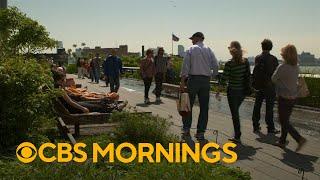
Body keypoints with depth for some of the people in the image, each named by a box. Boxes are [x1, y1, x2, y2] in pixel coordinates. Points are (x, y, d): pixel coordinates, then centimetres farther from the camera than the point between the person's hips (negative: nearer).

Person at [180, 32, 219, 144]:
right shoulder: (209, 50, 8)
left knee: (188, 106, 9)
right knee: (204, 108, 6)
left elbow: (185, 66, -6)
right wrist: (212, 76, 15)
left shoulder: (191, 49, 1)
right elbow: (216, 66, 3)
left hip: (193, 79, -2)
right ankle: (200, 134, 9)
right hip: (206, 80, 2)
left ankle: (186, 131, 12)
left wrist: (182, 81, -6)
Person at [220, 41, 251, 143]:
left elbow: (223, 79, -16)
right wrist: (246, 86, 16)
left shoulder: (229, 64, -17)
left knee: (235, 113, 6)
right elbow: (248, 76, 4)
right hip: (243, 91, 5)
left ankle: (237, 137, 11)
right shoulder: (246, 62, -2)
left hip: (232, 91, -5)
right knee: (236, 112, 21)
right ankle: (237, 135, 27)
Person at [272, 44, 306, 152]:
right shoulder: (296, 67, 3)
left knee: (284, 122, 2)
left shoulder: (282, 67, -19)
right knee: (286, 120, 17)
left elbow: (273, 79, -8)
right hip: (293, 97, 8)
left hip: (284, 98, -7)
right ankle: (282, 142, 25)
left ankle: (300, 139, -9)